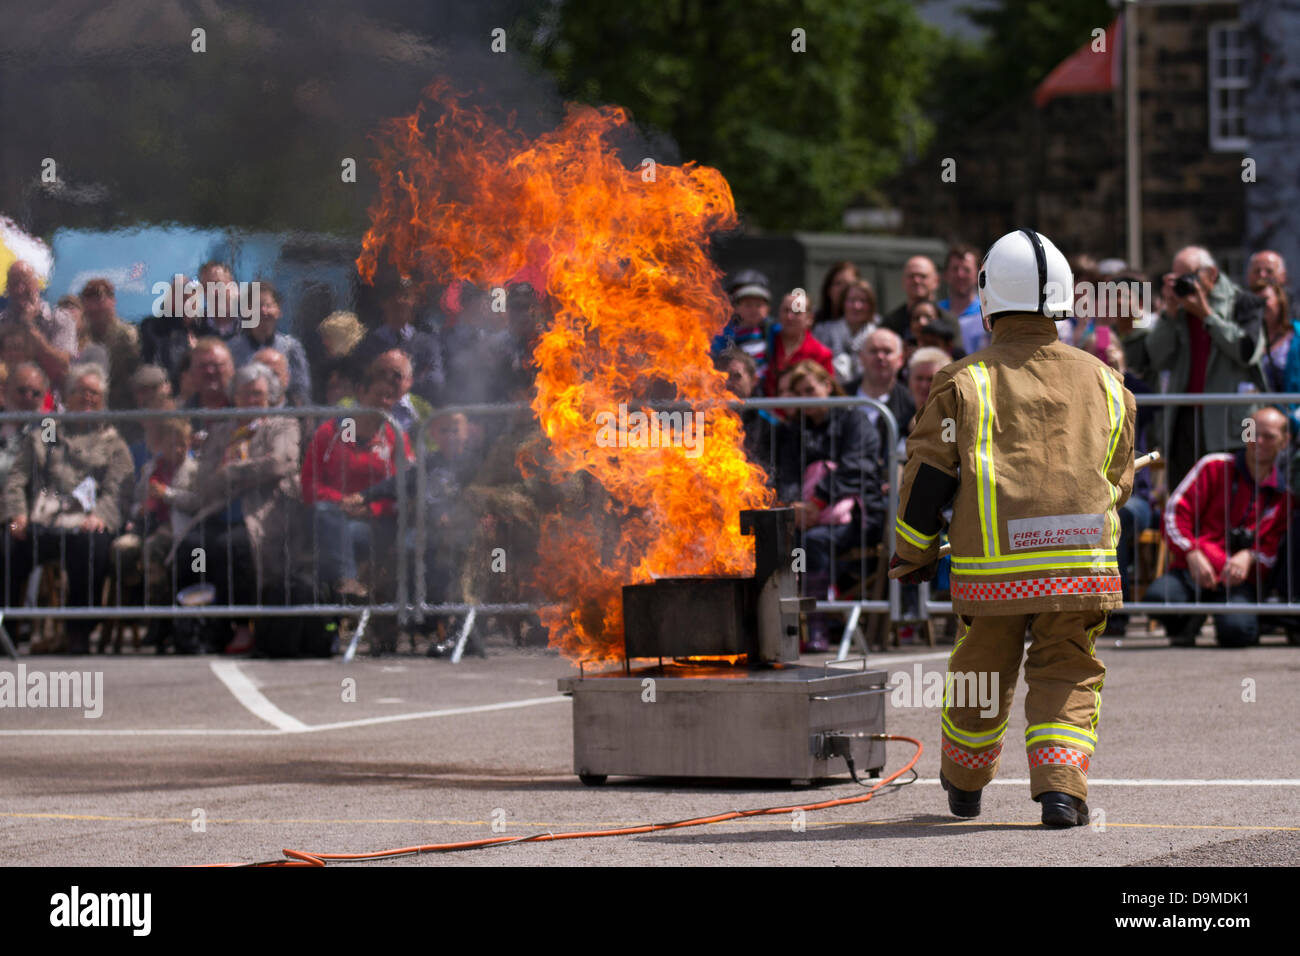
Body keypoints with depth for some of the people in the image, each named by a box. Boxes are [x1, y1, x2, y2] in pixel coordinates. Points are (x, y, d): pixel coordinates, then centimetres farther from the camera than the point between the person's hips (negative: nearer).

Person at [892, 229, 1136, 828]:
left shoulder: (965, 382, -1)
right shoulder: (1102, 383, 8)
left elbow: (927, 475, 0)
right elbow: (1117, 481, 18)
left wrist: (913, 554, 13)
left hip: (992, 569, -1)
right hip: (1081, 564, 1)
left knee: (981, 672, 16)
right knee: (1067, 675, 10)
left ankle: (964, 784, 35)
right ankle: (1061, 785, -8)